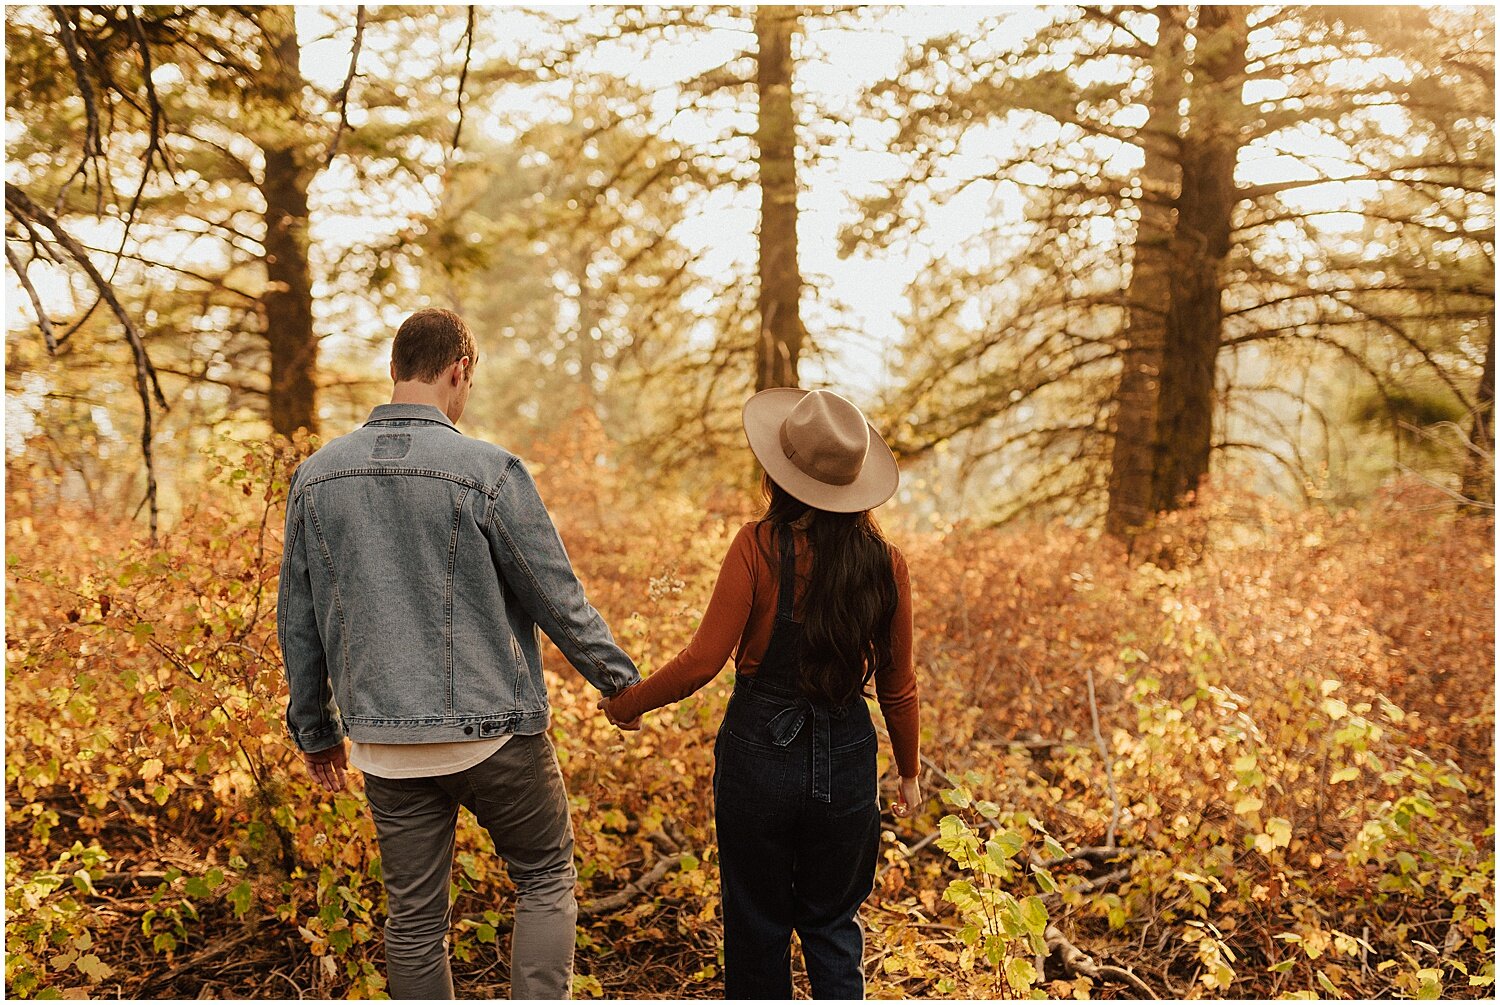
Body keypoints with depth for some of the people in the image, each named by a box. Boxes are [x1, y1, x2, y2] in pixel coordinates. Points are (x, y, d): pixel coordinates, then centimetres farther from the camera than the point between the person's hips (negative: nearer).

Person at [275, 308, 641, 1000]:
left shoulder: (317, 476, 2)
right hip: (495, 734, -4)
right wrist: (621, 680, 9)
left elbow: (297, 619, 8)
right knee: (546, 879, 16)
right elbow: (559, 600, -7)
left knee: (414, 917, 15)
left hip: (386, 745, 4)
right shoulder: (487, 472, -13)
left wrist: (315, 730, 20)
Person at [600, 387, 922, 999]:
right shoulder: (884, 562, -4)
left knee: (757, 926, 16)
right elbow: (897, 687, 3)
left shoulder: (758, 546, -14)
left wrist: (626, 704, 2)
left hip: (759, 753, -2)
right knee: (833, 927, 19)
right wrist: (909, 771, 18)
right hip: (846, 760, 3)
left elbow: (703, 661, -15)